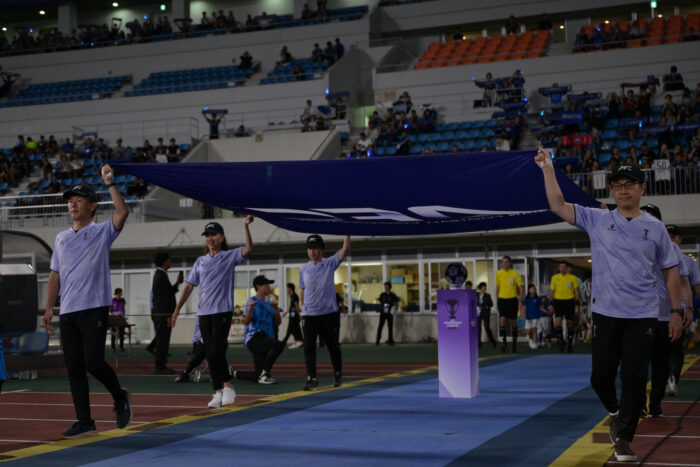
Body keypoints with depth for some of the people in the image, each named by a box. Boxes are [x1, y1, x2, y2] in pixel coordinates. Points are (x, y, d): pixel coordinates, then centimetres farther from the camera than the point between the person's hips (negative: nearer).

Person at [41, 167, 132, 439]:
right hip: (68, 312, 5)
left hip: (94, 309, -5)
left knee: (93, 362, -14)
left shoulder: (102, 232, 4)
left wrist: (109, 183, -14)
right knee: (74, 369, 3)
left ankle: (119, 396, 14)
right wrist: (49, 308, 12)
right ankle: (85, 423, 9)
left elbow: (122, 212, -15)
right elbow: (55, 275, 19)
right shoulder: (61, 238, 18)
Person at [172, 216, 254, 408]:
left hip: (222, 311, -5)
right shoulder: (201, 261, 16)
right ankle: (219, 392, 10)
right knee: (210, 355, 4)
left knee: (216, 352, -14)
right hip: (204, 312, 5)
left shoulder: (230, 256, 4)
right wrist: (177, 310, 10)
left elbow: (248, 249, -16)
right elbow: (189, 286, 15)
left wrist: (246, 226, -21)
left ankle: (227, 386, 1)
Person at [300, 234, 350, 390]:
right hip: (309, 315, 2)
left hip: (329, 313, -2)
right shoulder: (304, 269, 9)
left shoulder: (330, 263, 1)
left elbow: (345, 249, -11)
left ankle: (337, 375, 25)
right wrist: (302, 310, 11)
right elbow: (303, 292, 14)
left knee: (333, 346, 8)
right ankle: (311, 379, -8)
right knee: (308, 347, -8)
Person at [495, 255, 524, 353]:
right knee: (502, 321, -11)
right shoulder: (498, 273, 5)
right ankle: (505, 343, -5)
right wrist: (497, 300, 12)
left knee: (513, 322, 5)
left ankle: (514, 344, 17)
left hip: (512, 300, -2)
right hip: (502, 300, 2)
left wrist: (521, 300, -12)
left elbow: (521, 288, -3)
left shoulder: (515, 274, -5)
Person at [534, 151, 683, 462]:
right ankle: (615, 412, 35)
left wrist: (676, 311, 5)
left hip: (642, 316, 0)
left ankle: (623, 440, 9)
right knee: (601, 375, 4)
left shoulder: (655, 228, 6)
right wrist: (548, 170, -6)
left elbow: (670, 271, 9)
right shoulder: (597, 220, 5)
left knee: (634, 379, -2)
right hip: (606, 313, 1)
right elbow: (558, 206, -1)